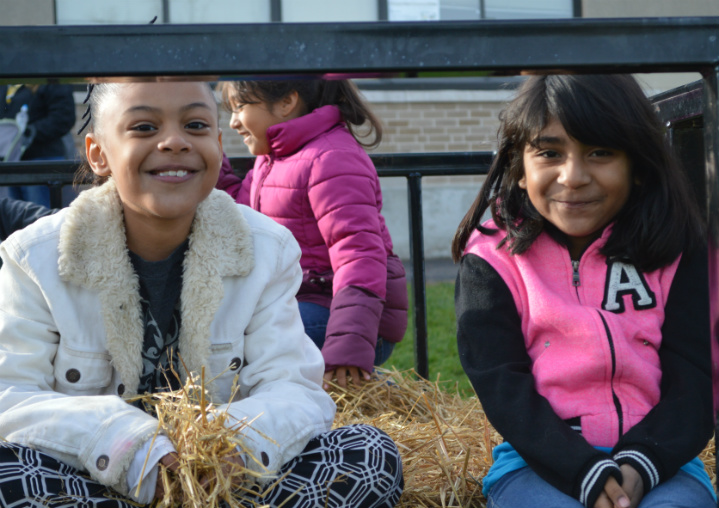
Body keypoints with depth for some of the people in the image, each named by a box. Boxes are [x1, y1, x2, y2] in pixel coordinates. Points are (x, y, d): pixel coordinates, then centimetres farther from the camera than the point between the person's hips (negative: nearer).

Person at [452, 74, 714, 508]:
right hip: (539, 464, -1)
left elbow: (695, 382, 0)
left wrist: (639, 464, -17)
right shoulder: (492, 262, 1)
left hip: (659, 460, 1)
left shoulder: (680, 255, 5)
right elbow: (503, 389, -7)